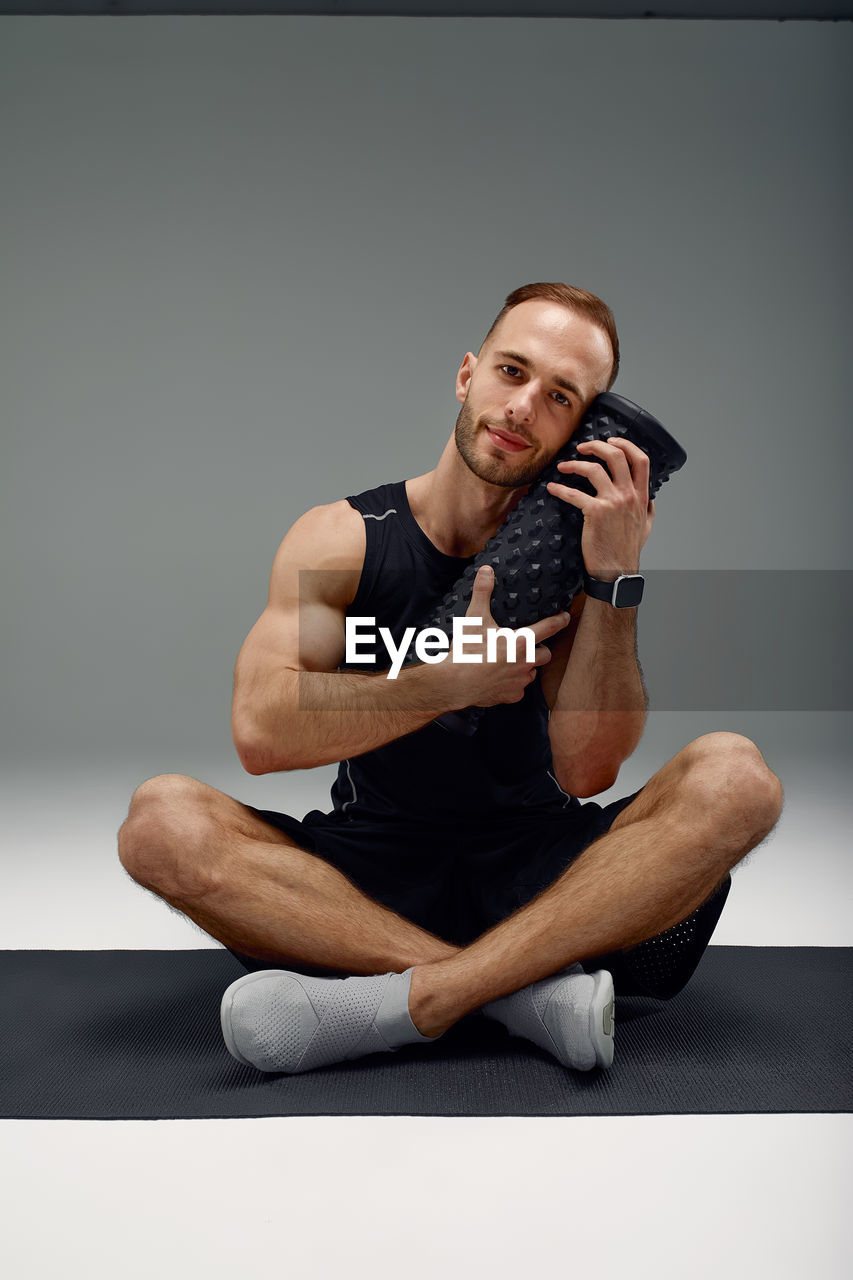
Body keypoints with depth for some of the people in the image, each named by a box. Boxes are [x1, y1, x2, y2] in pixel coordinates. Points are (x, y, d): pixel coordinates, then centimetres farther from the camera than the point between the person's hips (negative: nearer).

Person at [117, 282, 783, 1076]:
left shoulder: (575, 552, 0)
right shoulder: (340, 539, -1)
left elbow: (588, 771, -12)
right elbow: (260, 733, -15)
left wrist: (614, 580, -20)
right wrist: (457, 679, -17)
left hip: (544, 876, 1)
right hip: (372, 875, 0)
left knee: (734, 778, -24)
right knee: (161, 819, -24)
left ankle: (409, 1001, -29)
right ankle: (527, 992, -29)